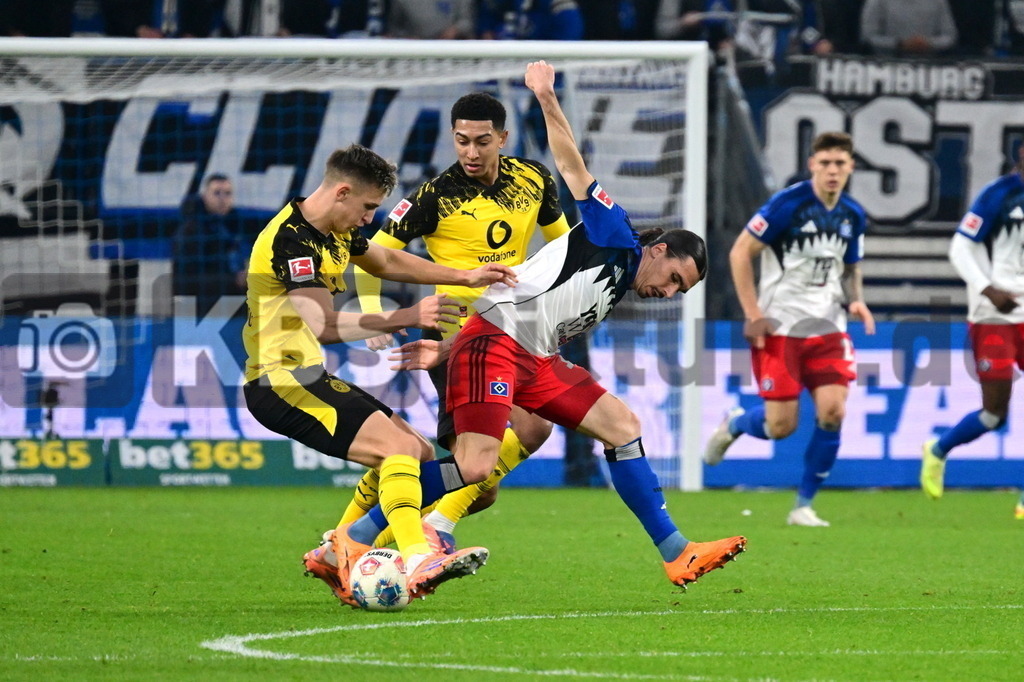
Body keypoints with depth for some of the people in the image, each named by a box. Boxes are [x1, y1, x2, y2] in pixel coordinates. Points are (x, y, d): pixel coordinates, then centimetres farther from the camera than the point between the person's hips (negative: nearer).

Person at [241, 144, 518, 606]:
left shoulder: (335, 231, 11)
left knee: (421, 457, 12)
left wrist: (466, 277, 22)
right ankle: (418, 562, -30)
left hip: (310, 378, 10)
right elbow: (326, 326, -27)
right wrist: (407, 318, -24)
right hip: (280, 382, -10)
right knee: (401, 448, -22)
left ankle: (338, 554, 13)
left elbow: (389, 262, 29)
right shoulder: (291, 241, -20)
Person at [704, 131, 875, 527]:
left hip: (826, 328, 5)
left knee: (832, 412, -12)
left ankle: (804, 506, 3)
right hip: (779, 328, -5)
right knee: (781, 426, -6)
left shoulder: (853, 216, 6)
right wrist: (752, 313, -13)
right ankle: (733, 425, 31)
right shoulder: (788, 204, -13)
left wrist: (857, 301, -1)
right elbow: (740, 252, -8)